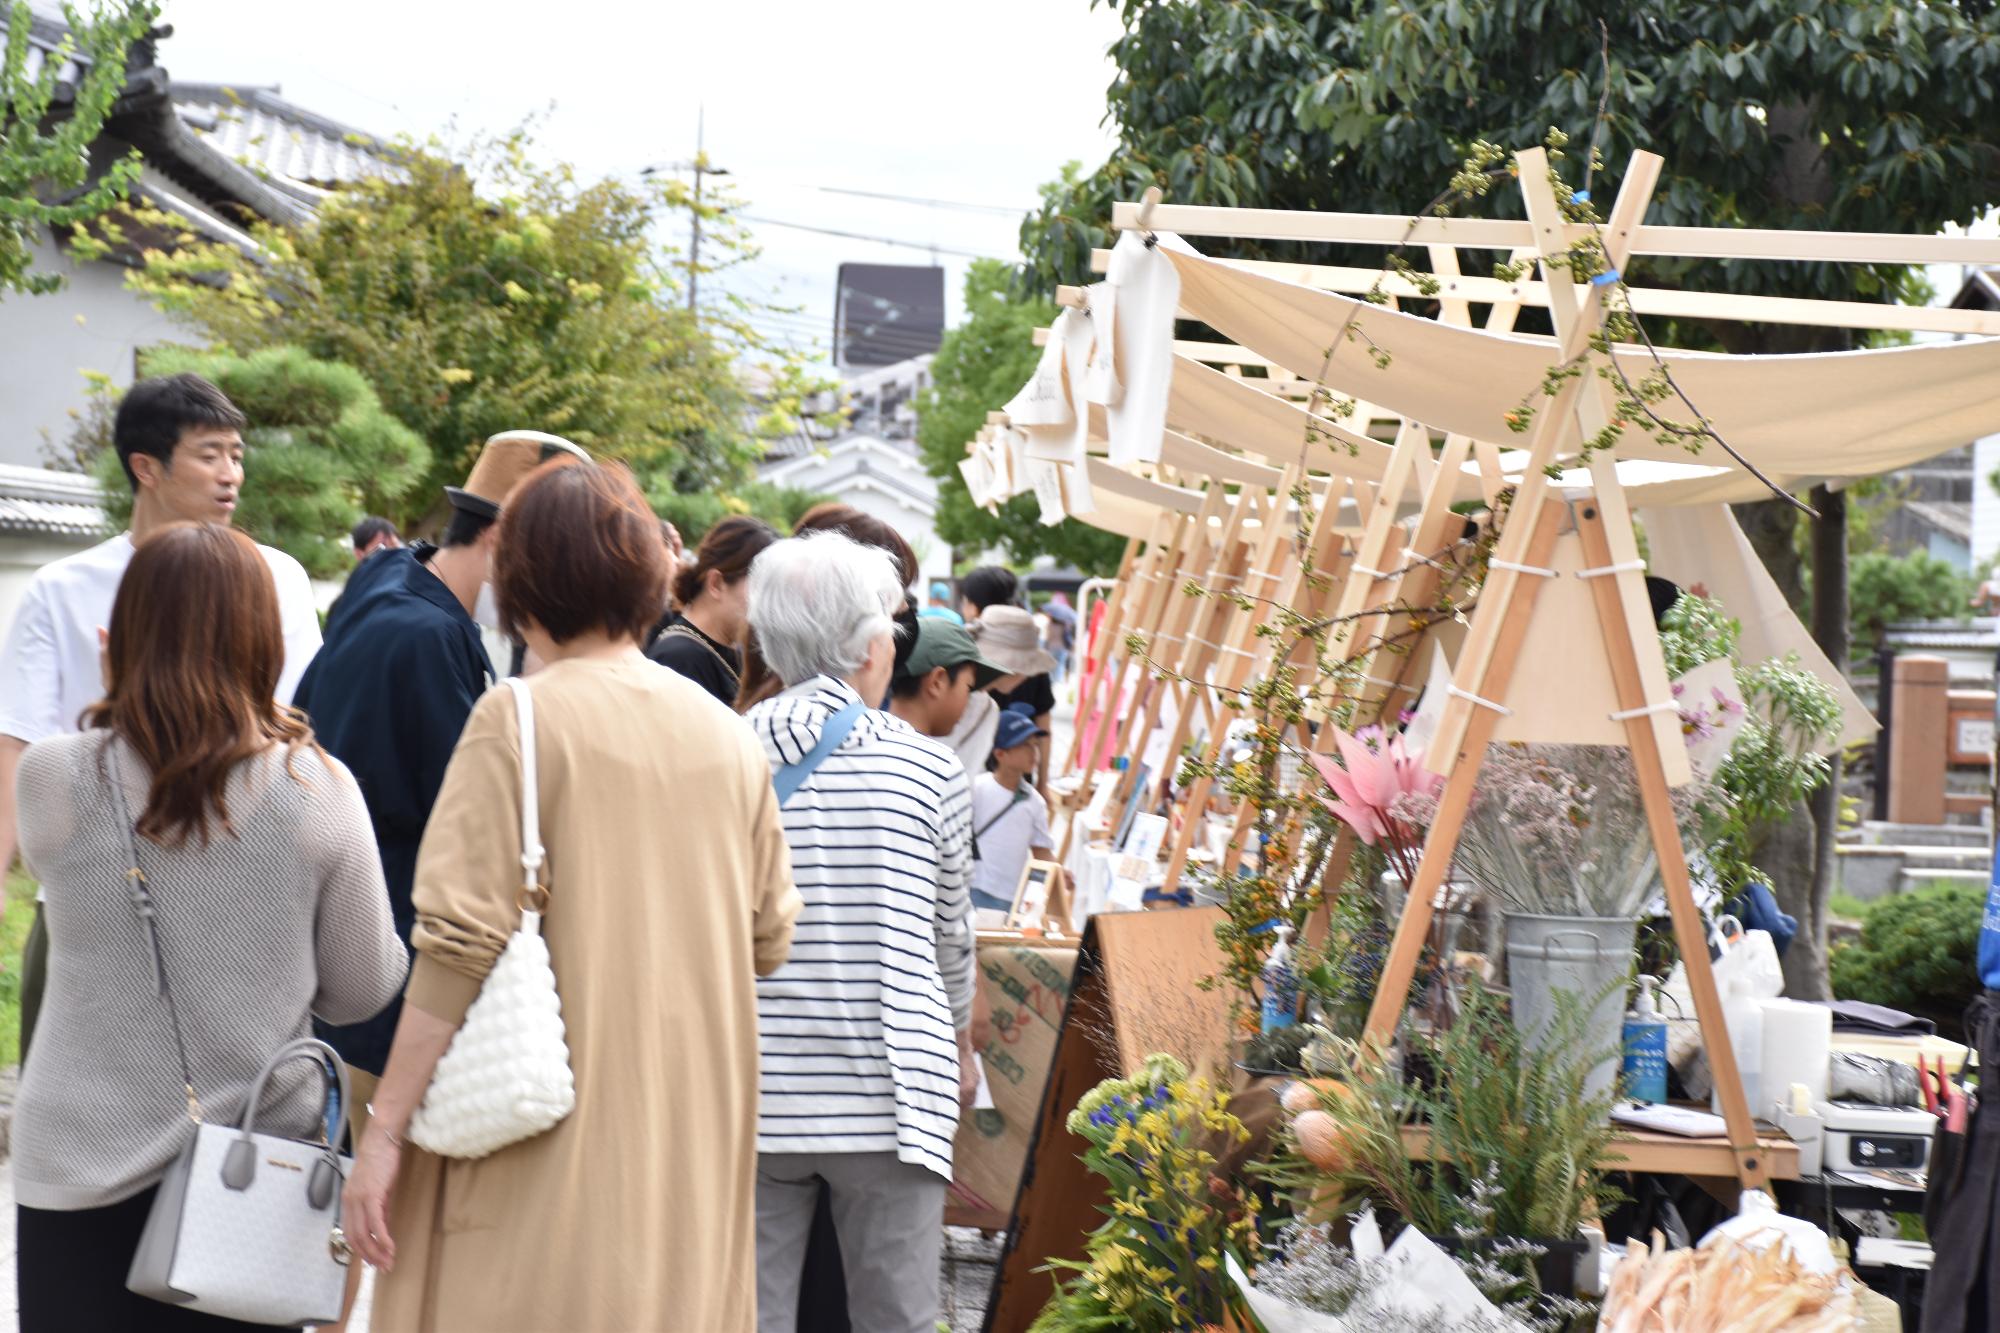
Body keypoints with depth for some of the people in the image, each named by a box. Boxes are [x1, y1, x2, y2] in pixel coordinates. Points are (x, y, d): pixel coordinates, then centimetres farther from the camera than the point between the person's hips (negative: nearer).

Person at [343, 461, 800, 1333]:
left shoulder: (520, 720, -9)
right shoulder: (729, 736, 6)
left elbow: (461, 944, -14)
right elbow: (768, 941, 10)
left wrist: (383, 1130, -10)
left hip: (551, 1146, -5)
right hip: (693, 1149, 5)